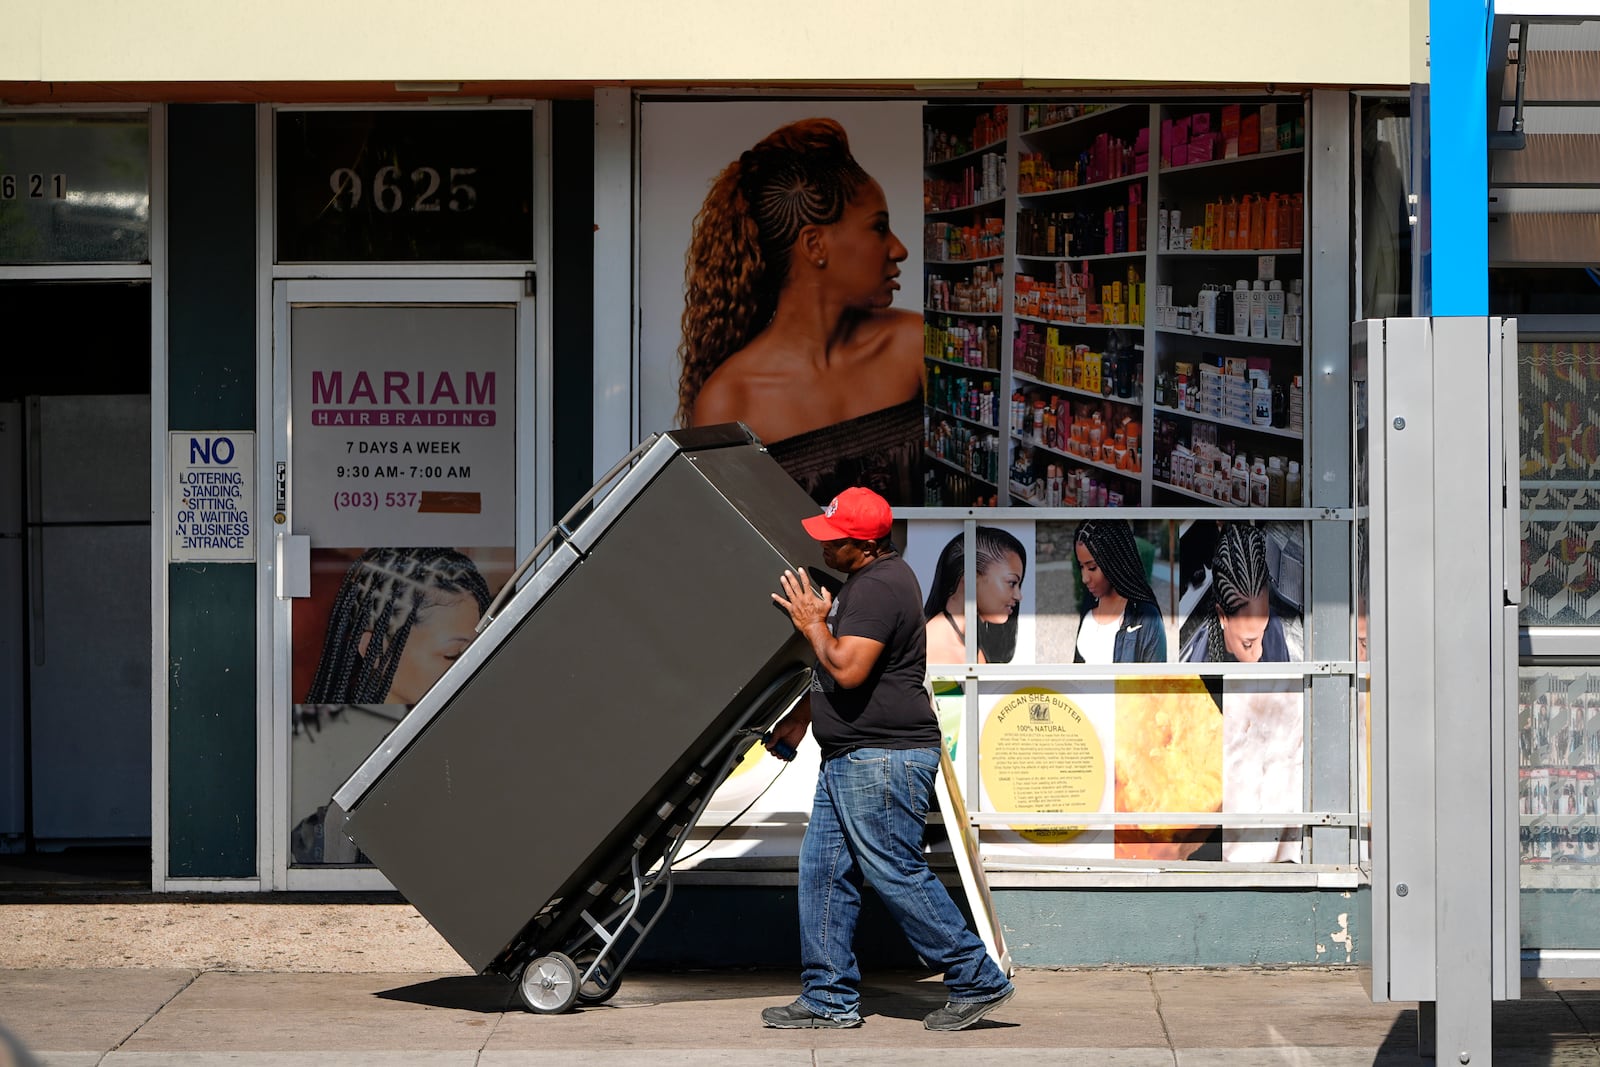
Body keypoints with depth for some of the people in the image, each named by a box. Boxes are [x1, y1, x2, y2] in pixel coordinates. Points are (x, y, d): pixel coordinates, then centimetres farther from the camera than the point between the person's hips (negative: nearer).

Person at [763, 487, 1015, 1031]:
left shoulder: (880, 588, -19)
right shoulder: (868, 579, 16)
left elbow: (847, 669, -28)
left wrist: (813, 624, -13)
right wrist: (799, 717, 27)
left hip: (883, 761, -11)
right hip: (848, 760, 11)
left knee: (897, 874, -7)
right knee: (823, 870, 9)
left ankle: (978, 981, 2)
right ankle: (829, 998, 13)